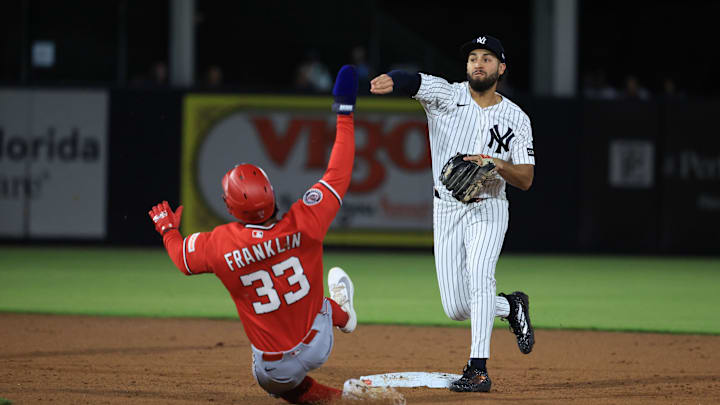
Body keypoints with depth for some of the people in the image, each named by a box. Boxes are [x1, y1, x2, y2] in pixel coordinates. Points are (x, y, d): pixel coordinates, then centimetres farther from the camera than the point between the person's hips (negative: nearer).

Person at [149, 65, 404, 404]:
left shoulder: (220, 245, -19)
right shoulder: (302, 225, -22)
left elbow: (182, 257, 5)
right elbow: (338, 176, -9)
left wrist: (167, 228, 26)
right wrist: (344, 114, 0)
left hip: (275, 371, -1)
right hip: (318, 346, 1)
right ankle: (341, 314, 58)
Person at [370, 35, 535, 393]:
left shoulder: (516, 119, 0)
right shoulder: (446, 95, -1)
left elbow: (525, 180, -2)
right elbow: (413, 81, -23)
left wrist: (498, 164, -23)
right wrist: (391, 81, -47)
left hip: (488, 209, -2)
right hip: (446, 211, 2)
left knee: (478, 273, -29)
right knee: (456, 308, 0)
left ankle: (478, 369, -30)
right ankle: (511, 307, 32)